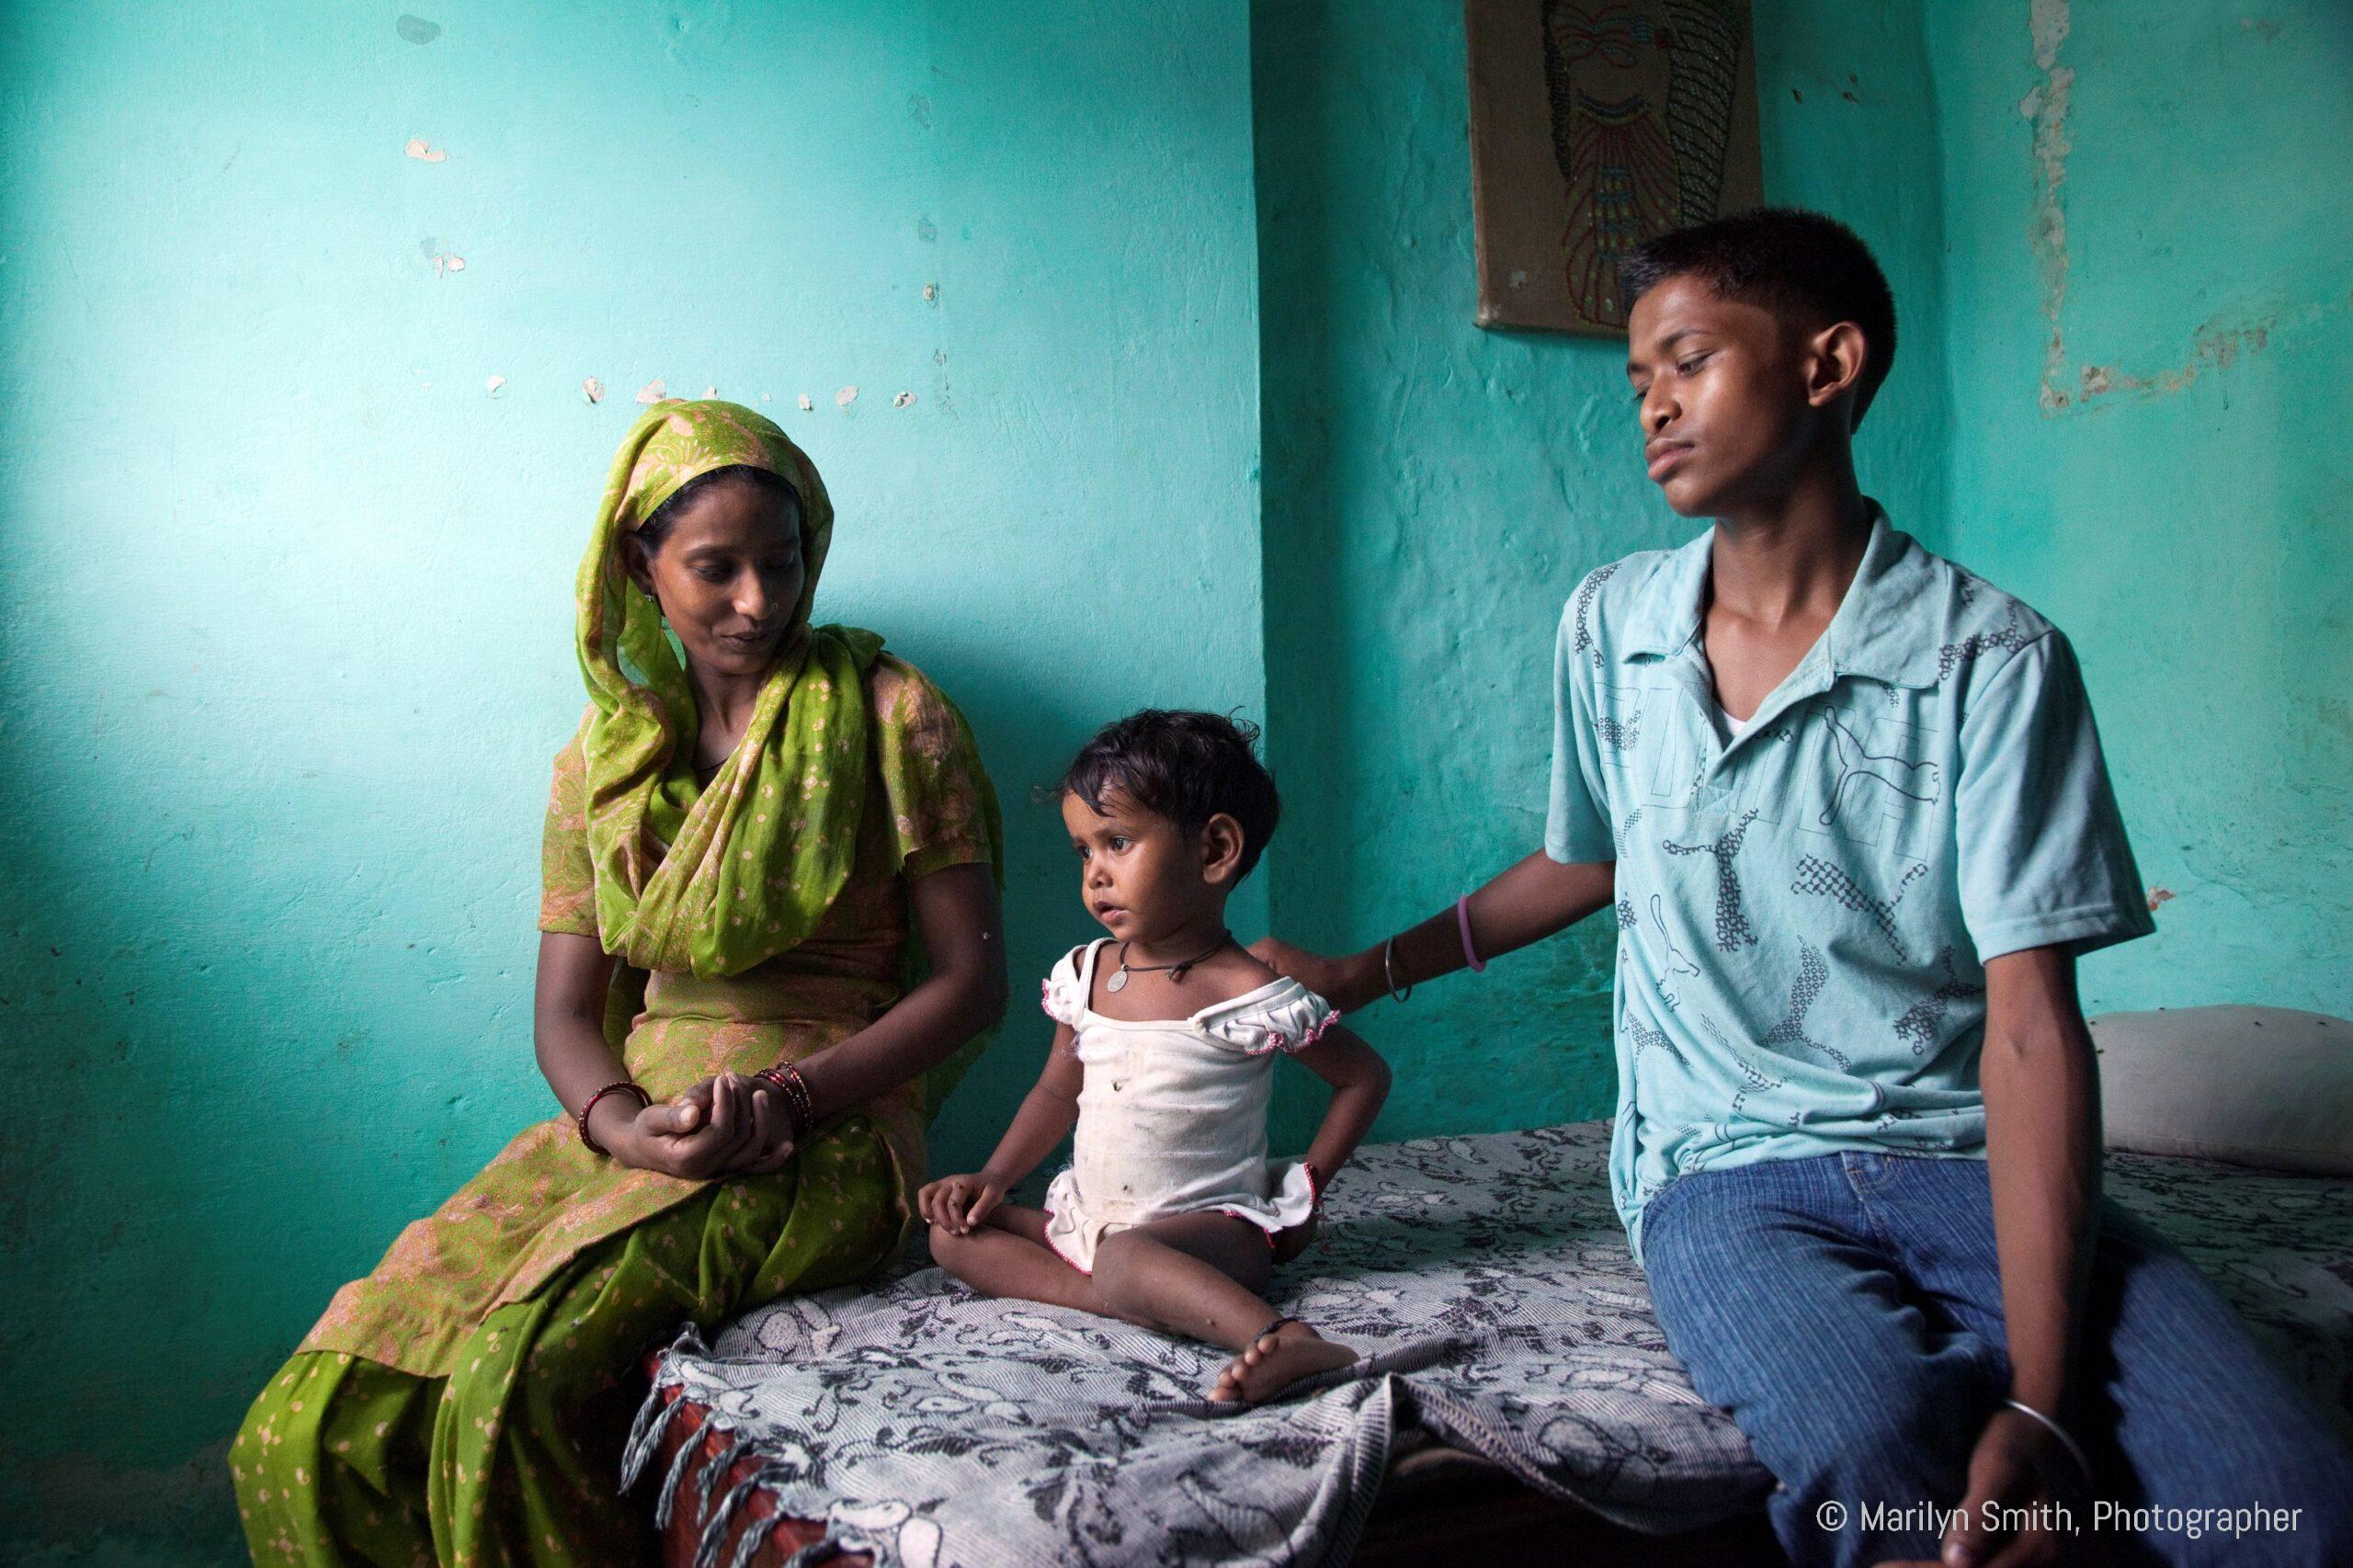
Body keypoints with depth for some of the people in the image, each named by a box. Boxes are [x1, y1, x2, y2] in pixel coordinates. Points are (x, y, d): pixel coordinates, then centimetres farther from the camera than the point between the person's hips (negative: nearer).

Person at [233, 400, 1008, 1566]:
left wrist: (784, 1094, -16)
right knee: (317, 1428, -15)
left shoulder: (889, 715, 0)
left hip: (823, 1136, -4)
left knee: (519, 1372, -29)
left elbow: (971, 978, -3)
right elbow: (566, 1011, 10)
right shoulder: (603, 761, 13)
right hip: (631, 1128, 5)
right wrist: (621, 1123, -14)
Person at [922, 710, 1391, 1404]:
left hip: (1210, 1223, -8)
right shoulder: (1084, 974, 6)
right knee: (955, 1232, -8)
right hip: (1085, 1216, 9)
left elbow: (1365, 1076, -2)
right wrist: (992, 1178, 6)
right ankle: (1146, 1296, -23)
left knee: (1127, 1258, -37)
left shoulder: (1248, 996, -12)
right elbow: (1056, 1093, 18)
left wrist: (1305, 1186, -6)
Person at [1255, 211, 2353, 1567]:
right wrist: (1363, 972, 27)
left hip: (1965, 1159, 0)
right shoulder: (1610, 627, 7)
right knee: (1888, 1459, -32)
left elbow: (2033, 1023, -12)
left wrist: (2042, 1400, -22)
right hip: (1731, 1173, 1)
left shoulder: (1995, 658, -6)